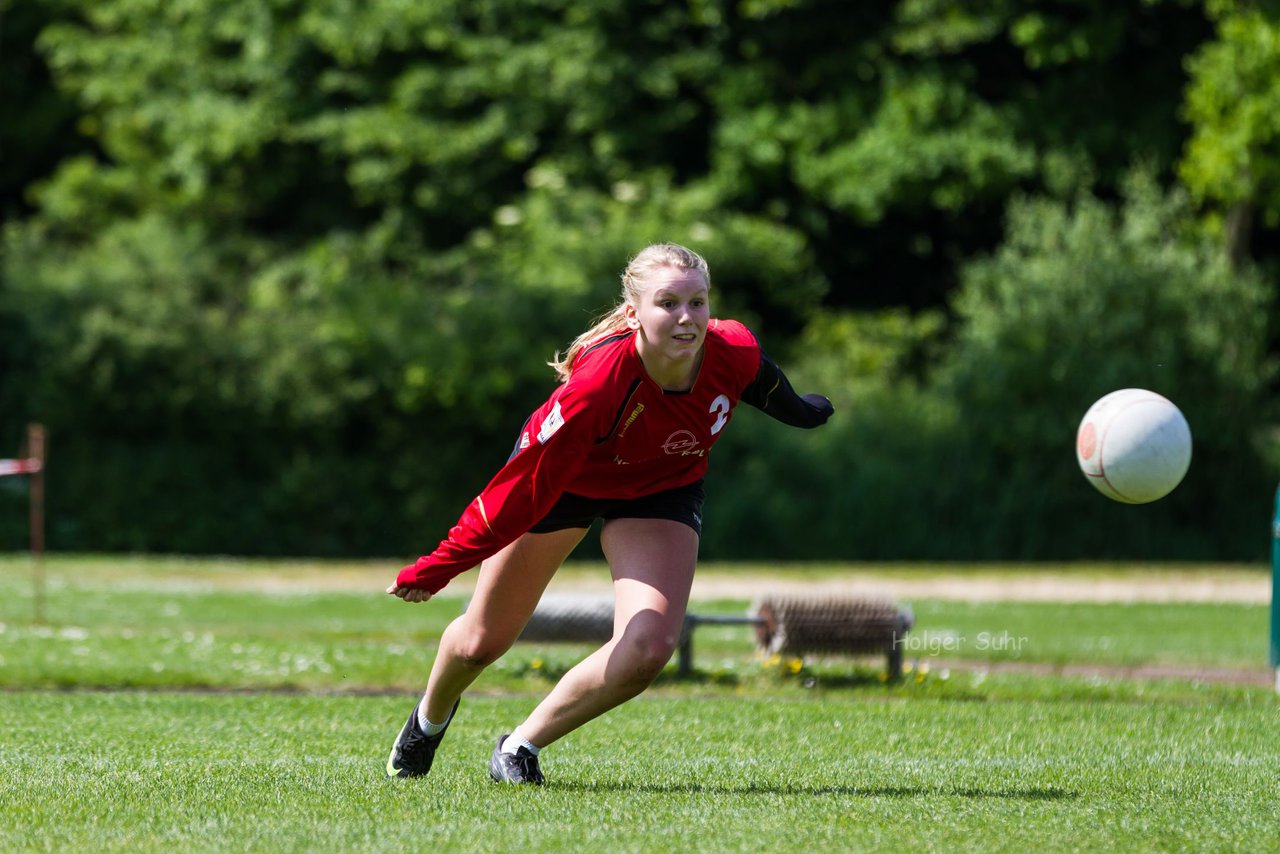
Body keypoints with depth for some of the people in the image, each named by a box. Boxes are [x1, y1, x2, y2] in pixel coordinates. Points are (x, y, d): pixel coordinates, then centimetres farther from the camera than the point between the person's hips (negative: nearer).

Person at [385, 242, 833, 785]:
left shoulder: (735, 352, -30)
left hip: (662, 491, 3)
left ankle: (520, 749, 4)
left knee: (648, 650, -20)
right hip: (565, 480, -3)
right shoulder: (598, 382, -42)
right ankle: (430, 719, 50)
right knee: (482, 643, 12)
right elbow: (525, 483, -36)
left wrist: (796, 410, 20)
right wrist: (437, 569, -34)